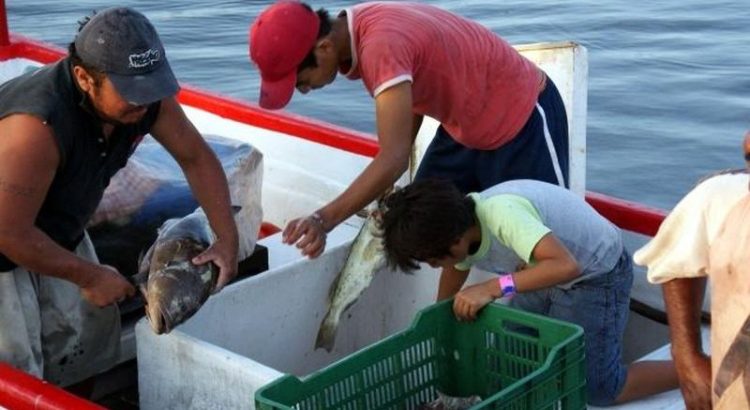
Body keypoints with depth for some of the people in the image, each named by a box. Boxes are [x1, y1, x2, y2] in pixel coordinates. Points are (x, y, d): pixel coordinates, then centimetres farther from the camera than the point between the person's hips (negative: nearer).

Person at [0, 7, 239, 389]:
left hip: (58, 235, 7)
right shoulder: (38, 124, -38)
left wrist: (227, 239, -7)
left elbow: (197, 158, 0)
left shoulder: (147, 97, -17)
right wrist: (89, 276, -20)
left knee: (93, 330, 9)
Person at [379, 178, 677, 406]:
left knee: (600, 389, -4)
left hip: (596, 274, -8)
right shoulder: (459, 226, -11)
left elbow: (566, 266, -47)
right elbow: (454, 272, 9)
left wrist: (493, 288, -47)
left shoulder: (502, 214, -37)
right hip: (548, 271, 8)